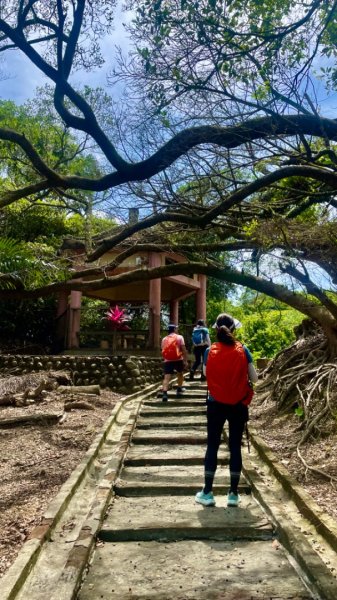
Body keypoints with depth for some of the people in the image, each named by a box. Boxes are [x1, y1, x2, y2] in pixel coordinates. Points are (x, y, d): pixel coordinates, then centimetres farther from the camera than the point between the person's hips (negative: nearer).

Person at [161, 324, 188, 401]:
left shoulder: (164, 339, 15)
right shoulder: (179, 337, 4)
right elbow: (183, 349, -4)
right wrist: (185, 361, -3)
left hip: (167, 360, 2)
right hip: (178, 359, -1)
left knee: (166, 377, -6)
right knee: (180, 373, 24)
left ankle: (164, 394, -22)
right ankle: (179, 390, 27)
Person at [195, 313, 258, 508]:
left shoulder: (210, 351, -6)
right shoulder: (243, 350, -8)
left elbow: (206, 375, 6)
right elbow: (254, 378, -2)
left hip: (216, 404, 0)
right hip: (238, 405, 0)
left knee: (212, 446, 10)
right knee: (235, 447, 9)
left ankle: (207, 493, 16)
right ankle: (233, 494, 17)